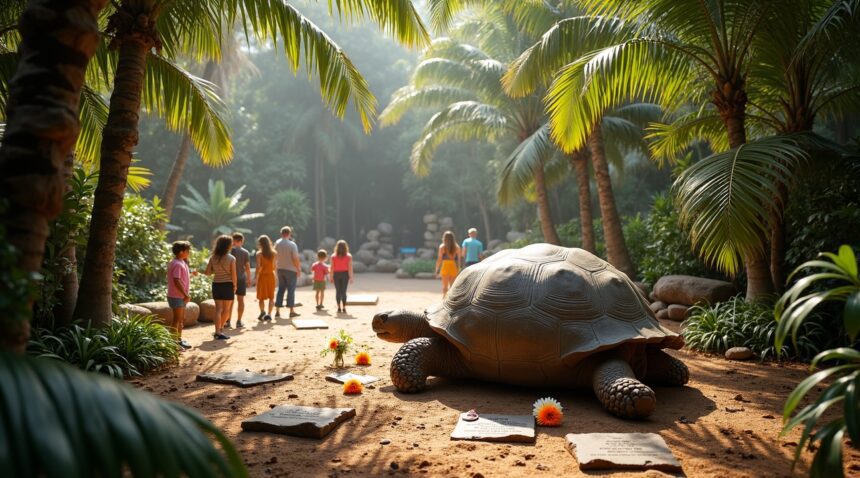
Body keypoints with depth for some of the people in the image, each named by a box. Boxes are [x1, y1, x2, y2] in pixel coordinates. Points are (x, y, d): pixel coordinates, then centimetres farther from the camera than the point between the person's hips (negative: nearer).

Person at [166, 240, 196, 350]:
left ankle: (179, 340, 29)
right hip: (176, 296, -10)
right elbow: (177, 281, -26)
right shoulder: (177, 264, -19)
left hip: (181, 296, 10)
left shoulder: (181, 263, 12)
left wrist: (192, 274, 12)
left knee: (181, 319, 18)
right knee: (177, 320, -4)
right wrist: (185, 295, -25)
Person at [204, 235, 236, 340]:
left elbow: (207, 272, 1)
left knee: (218, 309, 7)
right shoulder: (231, 258, -10)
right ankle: (220, 329, 18)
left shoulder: (213, 258, 1)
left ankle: (218, 332, 2)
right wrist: (235, 285, 5)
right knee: (226, 309, 12)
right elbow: (233, 274, -9)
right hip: (227, 285, -3)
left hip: (216, 284, 4)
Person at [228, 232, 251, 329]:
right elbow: (247, 266, -3)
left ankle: (228, 321, 6)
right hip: (241, 278, 1)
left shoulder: (229, 251, -5)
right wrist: (249, 278, 5)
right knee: (240, 300, 7)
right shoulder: (245, 252, -1)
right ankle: (239, 322, 7)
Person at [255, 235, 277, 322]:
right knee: (271, 297, 8)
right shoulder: (273, 253, -1)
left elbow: (258, 266, -14)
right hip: (271, 275, 2)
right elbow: (274, 266, -2)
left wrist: (256, 277, -7)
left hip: (262, 276, -2)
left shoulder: (259, 253, -10)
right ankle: (269, 314, 2)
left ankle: (262, 312, 4)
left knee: (261, 296, 11)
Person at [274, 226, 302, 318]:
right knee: (291, 290, 2)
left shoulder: (277, 243, 1)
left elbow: (275, 256, 9)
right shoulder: (292, 244, -15)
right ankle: (292, 311, 5)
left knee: (280, 289, 11)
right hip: (291, 270, -5)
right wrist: (299, 270, -9)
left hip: (280, 269, 5)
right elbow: (295, 259, -17)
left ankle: (277, 311, 11)